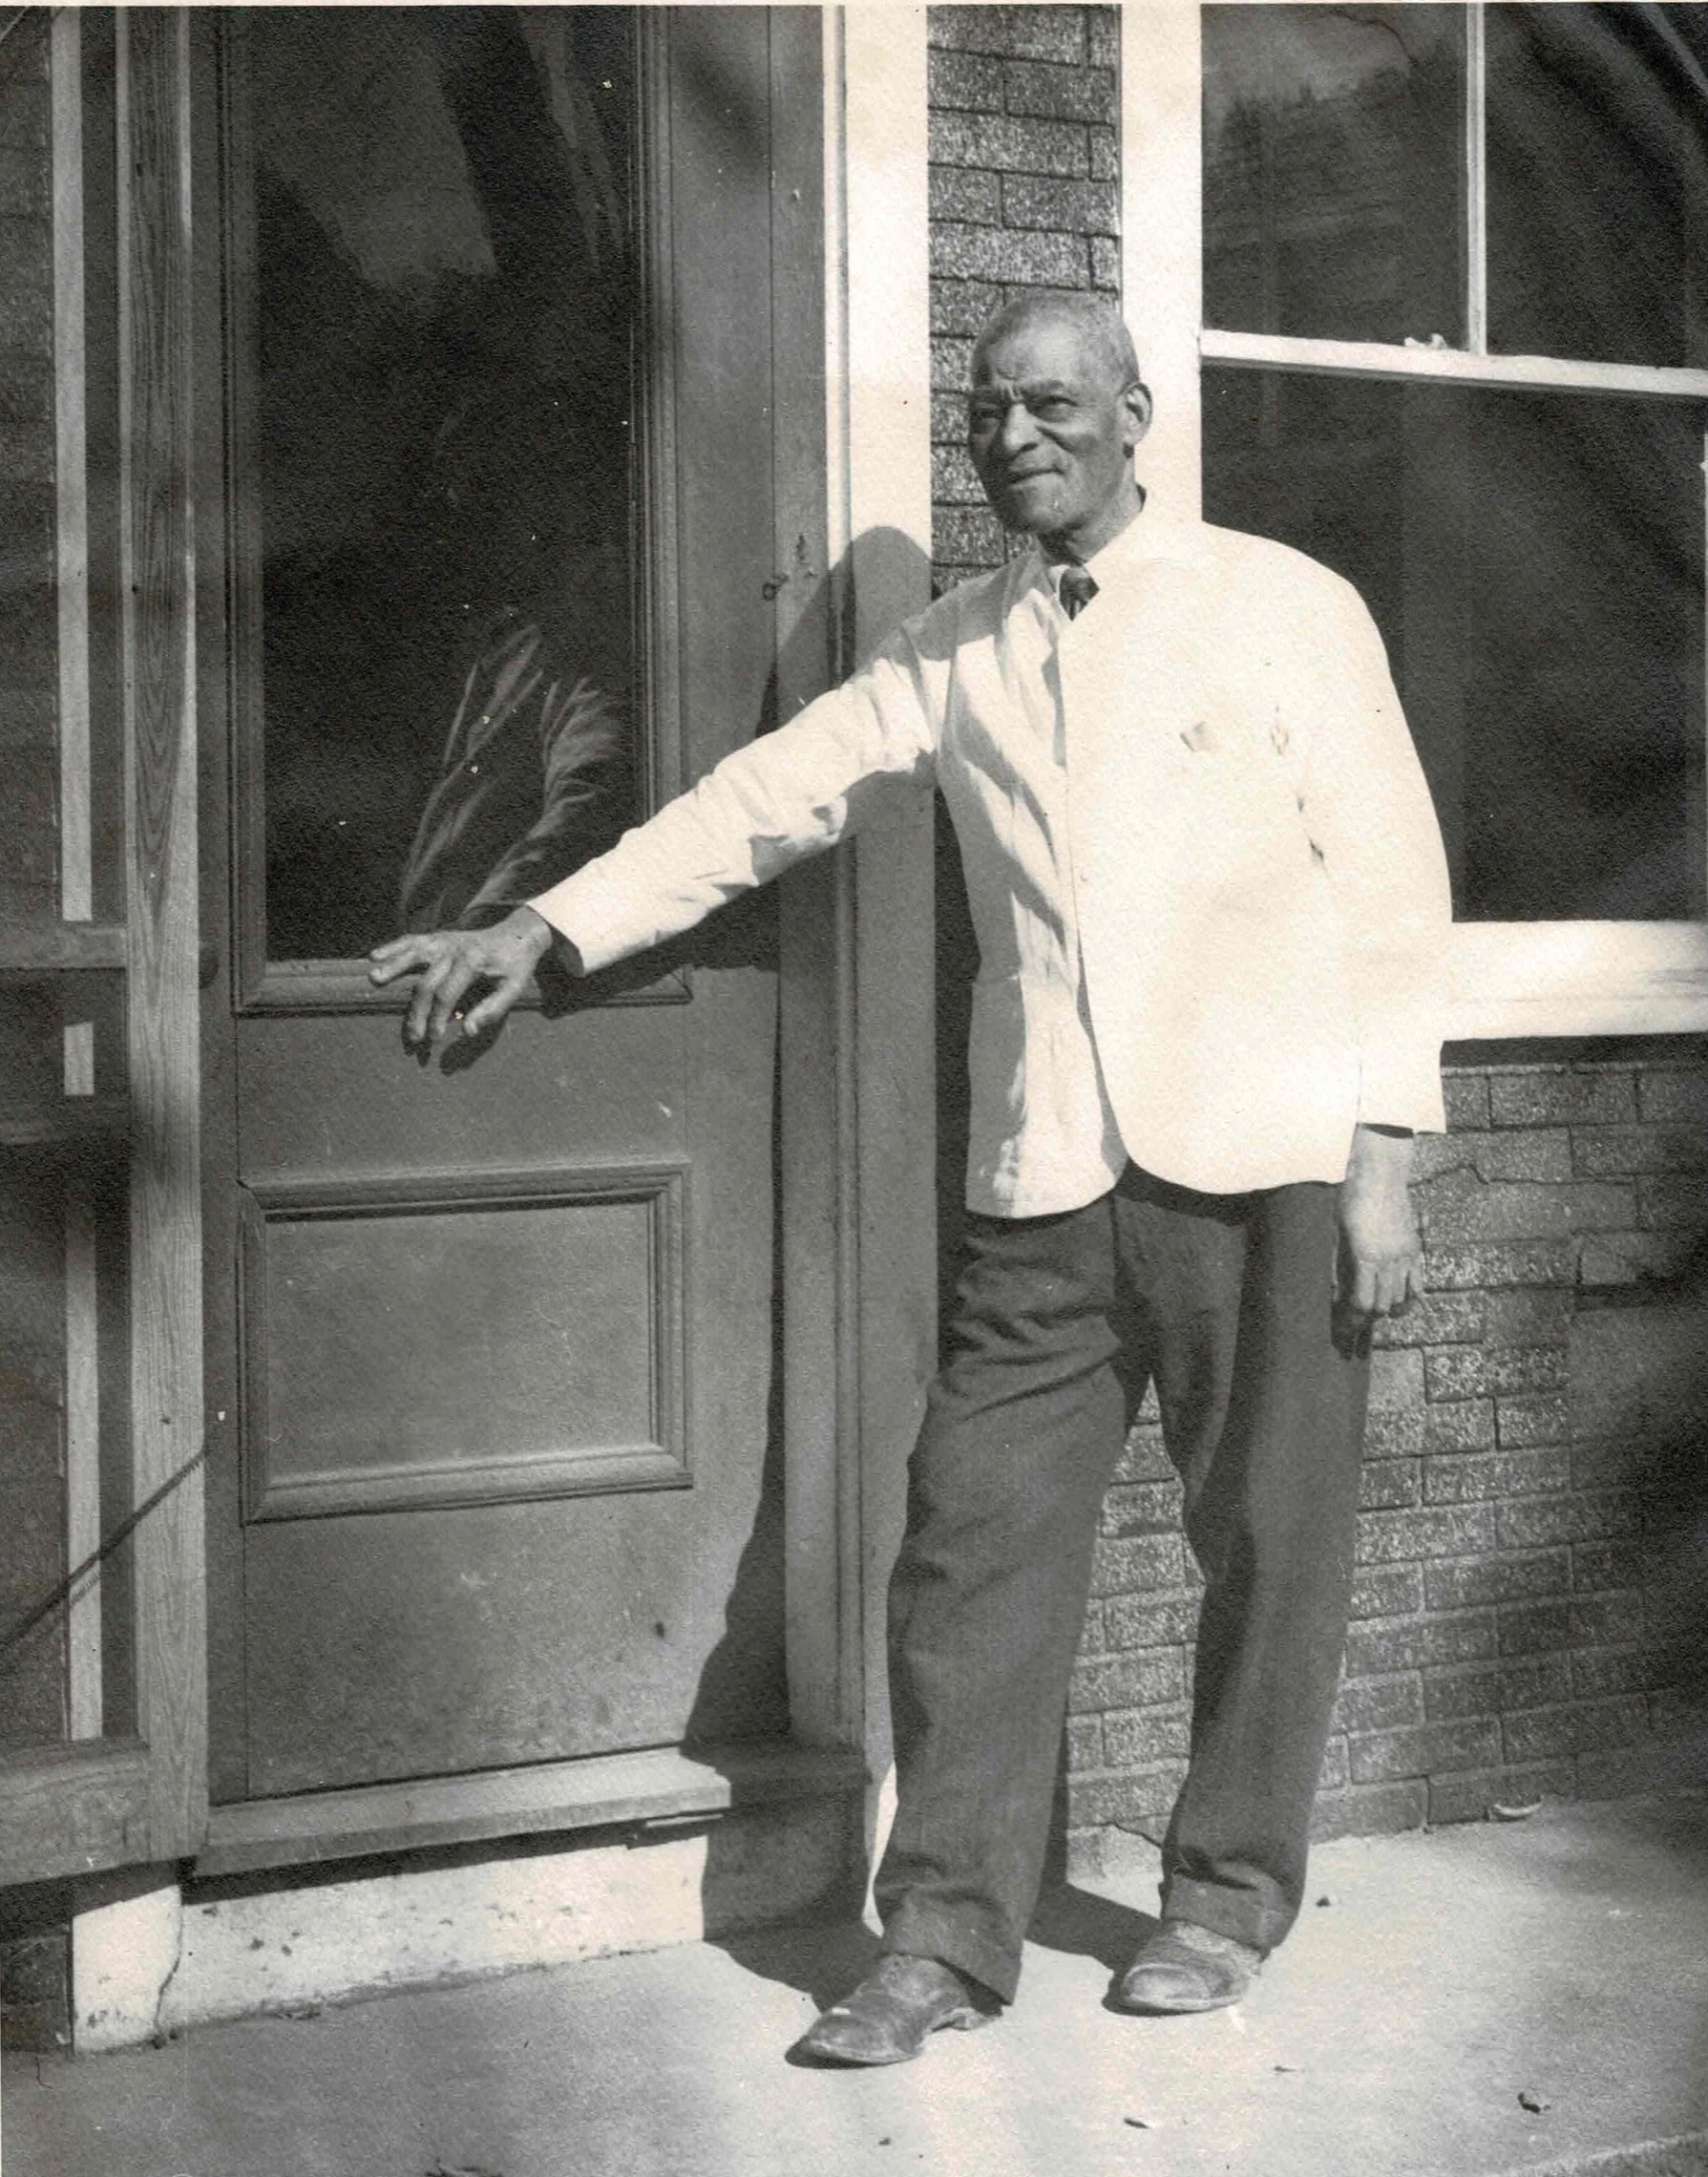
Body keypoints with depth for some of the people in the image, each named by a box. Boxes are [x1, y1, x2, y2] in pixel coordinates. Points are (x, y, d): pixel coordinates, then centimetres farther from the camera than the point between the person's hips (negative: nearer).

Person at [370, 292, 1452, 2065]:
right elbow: (770, 794, 13)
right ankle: (947, 1936, 6)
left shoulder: (1282, 607, 2)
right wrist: (547, 927, 4)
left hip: (1261, 1165, -3)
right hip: (1047, 1185, 3)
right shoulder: (954, 655, 14)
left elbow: (1392, 888, 0)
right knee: (974, 1535, -2)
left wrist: (1381, 1154, -6)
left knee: (1268, 1541, 4)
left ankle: (1228, 1895, 22)